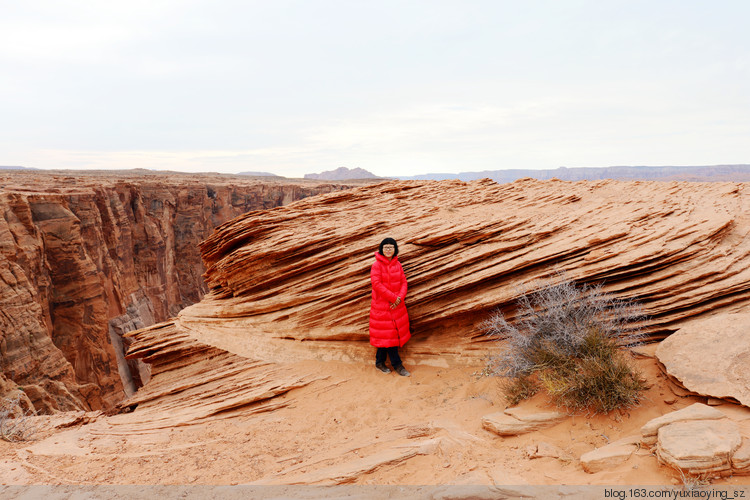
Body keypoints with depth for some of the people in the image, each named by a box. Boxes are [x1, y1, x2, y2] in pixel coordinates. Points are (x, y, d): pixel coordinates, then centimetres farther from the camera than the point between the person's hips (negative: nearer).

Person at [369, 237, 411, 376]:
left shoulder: (397, 264, 7)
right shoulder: (376, 265, -10)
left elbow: (403, 282, 5)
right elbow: (377, 284, -18)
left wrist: (400, 298, -12)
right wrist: (393, 297, -18)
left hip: (397, 305, 5)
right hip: (381, 305, -5)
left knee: (385, 336, 11)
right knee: (388, 334, 0)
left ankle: (380, 362, 24)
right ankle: (397, 365, 8)